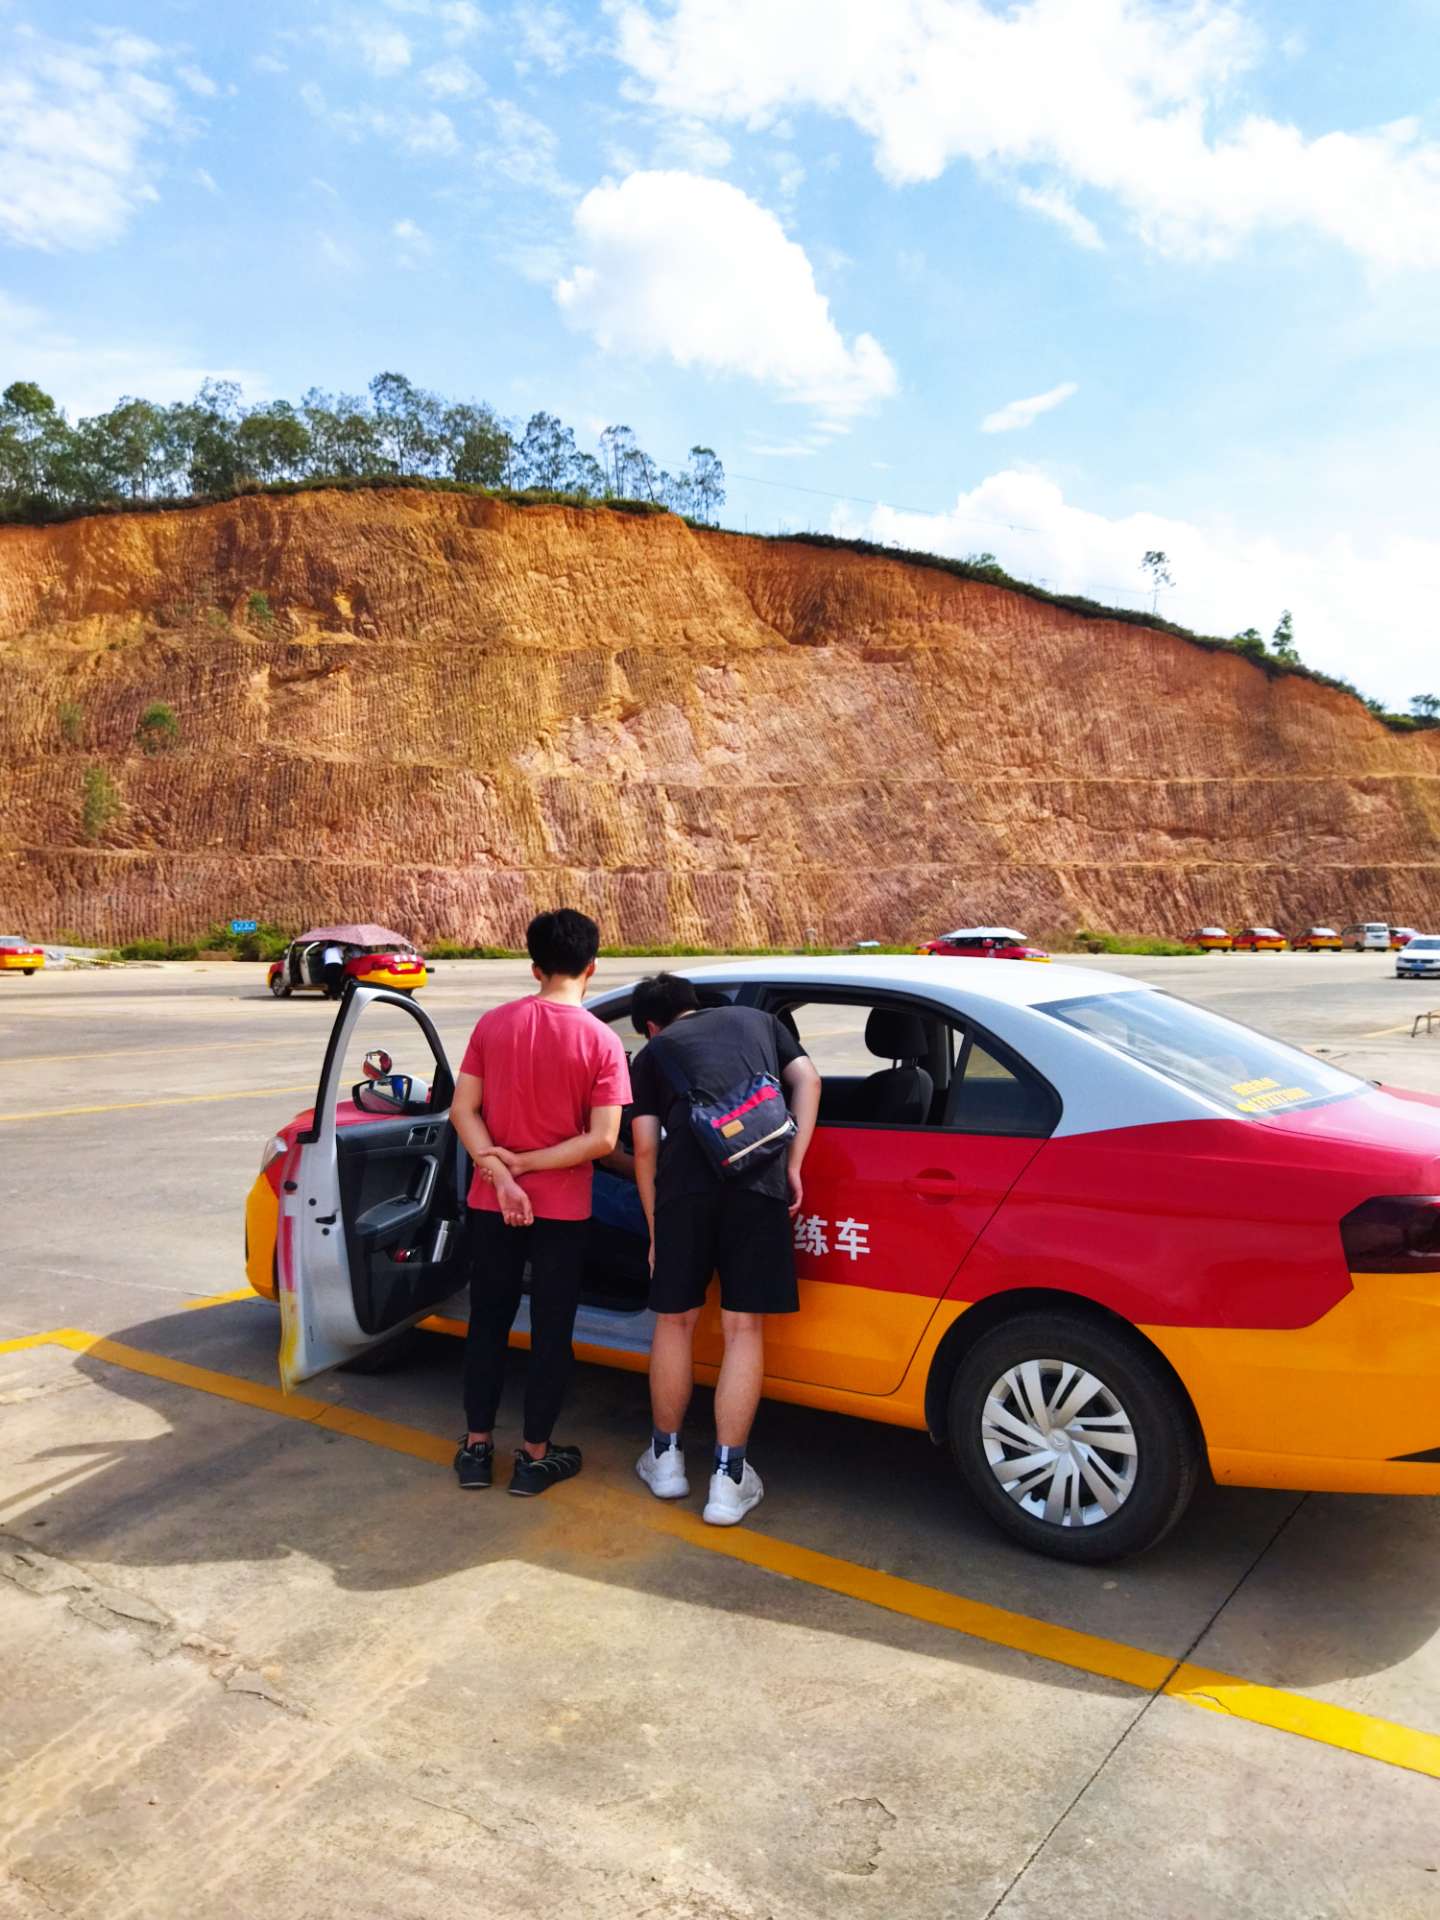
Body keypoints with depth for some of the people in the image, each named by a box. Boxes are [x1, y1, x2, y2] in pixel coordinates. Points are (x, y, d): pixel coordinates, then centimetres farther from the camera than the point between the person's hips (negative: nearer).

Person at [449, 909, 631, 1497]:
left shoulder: (493, 1024, -4)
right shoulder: (602, 1042, -12)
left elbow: (463, 1109, -7)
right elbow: (602, 1139, -16)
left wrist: (500, 1176, -13)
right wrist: (523, 1163, -12)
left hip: (492, 1204, 3)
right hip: (561, 1210, -2)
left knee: (488, 1321, 17)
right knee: (551, 1330, 11)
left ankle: (476, 1446, 26)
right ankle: (535, 1455, 20)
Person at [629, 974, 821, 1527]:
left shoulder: (653, 1053, 22)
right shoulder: (757, 1019, 27)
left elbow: (645, 1149, 14)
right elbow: (807, 1080, 13)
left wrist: (655, 1229, 21)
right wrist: (793, 1164, 10)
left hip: (686, 1182, 0)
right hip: (759, 1177, 1)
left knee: (675, 1321, 16)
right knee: (744, 1329, 8)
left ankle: (665, 1457, 31)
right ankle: (728, 1480, 12)